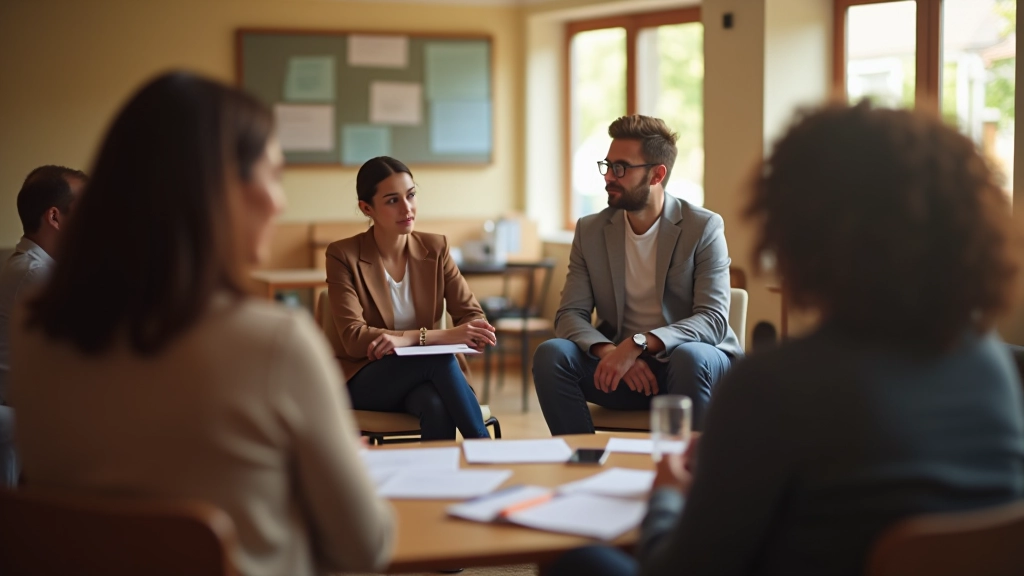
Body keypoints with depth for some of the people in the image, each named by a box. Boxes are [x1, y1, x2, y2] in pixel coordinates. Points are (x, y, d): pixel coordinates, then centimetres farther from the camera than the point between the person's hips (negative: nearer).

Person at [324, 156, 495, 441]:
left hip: (421, 372, 2)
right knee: (438, 358, -33)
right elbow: (353, 338, -17)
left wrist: (407, 340, -25)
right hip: (362, 380, -2)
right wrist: (440, 337, -29)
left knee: (436, 404, -36)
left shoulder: (435, 248, 3)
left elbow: (473, 317, -4)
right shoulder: (343, 255, -8)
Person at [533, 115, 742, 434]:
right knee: (551, 355, -23)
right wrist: (610, 352, -24)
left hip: (693, 362, -3)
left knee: (690, 357, -37)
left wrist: (638, 344, -32)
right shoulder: (590, 230, 5)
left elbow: (713, 321, -16)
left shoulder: (704, 227, -7)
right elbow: (570, 315, -1)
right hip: (619, 366, 3)